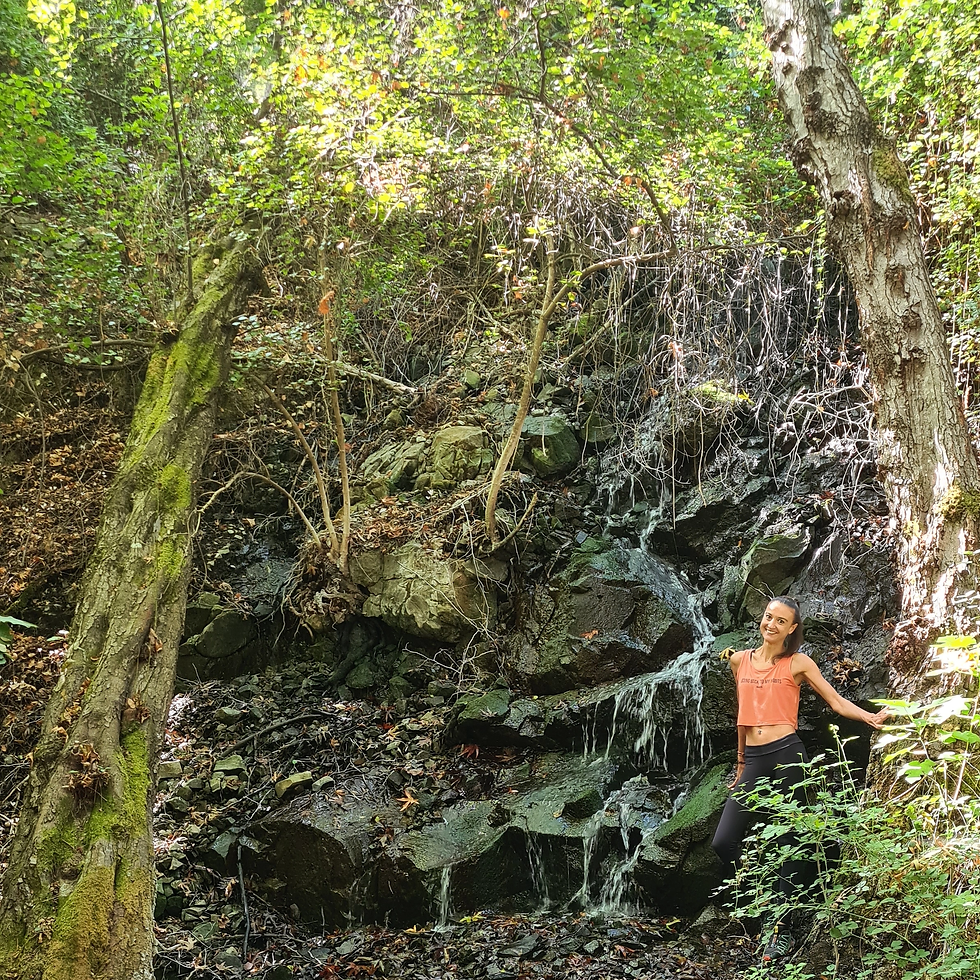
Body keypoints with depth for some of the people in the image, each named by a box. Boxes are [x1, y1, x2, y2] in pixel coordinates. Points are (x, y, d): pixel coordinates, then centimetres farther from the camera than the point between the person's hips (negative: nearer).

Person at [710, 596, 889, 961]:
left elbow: (837, 702, 2)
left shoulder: (798, 664, 4)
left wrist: (871, 718, -13)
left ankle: (783, 930, 6)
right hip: (753, 761, 4)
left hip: (785, 755, -4)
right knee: (723, 842, -6)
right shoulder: (741, 660, 13)